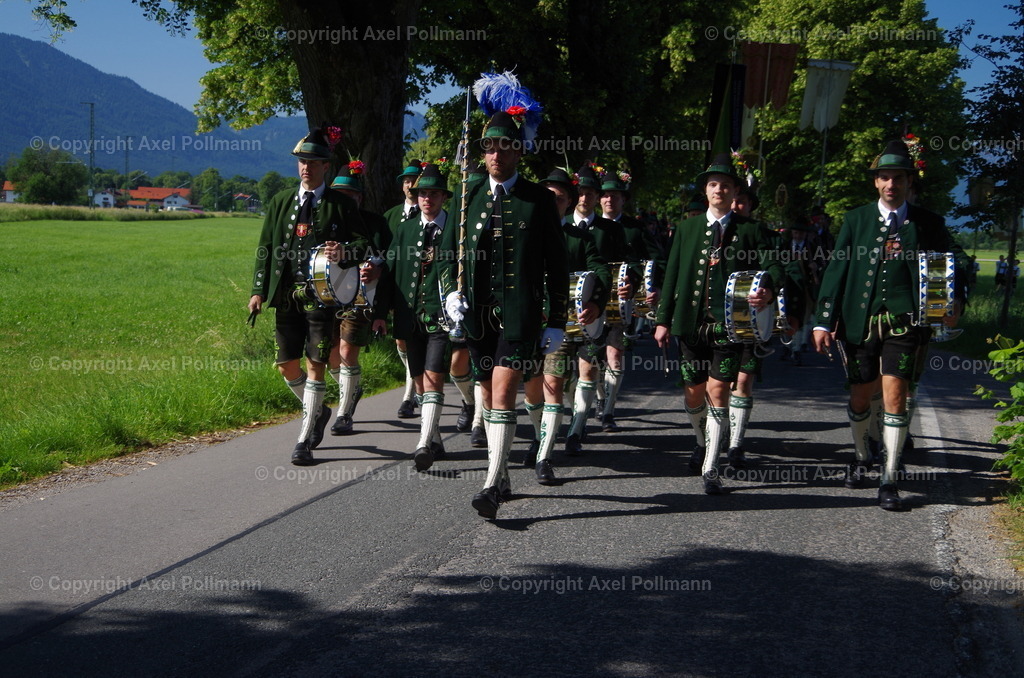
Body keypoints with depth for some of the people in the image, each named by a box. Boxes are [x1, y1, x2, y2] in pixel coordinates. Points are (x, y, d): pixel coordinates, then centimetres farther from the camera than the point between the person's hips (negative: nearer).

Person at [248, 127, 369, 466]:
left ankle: (304, 441, 1)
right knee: (287, 364, 6)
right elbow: (266, 248, 13)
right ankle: (316, 411, 34)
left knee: (316, 364, -5)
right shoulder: (280, 202, 13)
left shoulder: (341, 205, 2)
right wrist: (259, 291, 4)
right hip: (287, 295, 4)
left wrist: (345, 253, -20)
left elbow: (364, 243, 3)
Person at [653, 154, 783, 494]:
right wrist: (664, 320, 5)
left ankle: (710, 469, -3)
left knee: (717, 391, -10)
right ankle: (703, 442, 41)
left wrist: (768, 291, -26)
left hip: (729, 325, -3)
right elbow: (672, 275, 10)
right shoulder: (688, 228, 11)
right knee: (693, 394, 10)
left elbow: (773, 265, -3)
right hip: (692, 323, 3)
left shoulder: (750, 229, 4)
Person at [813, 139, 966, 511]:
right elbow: (836, 270, 4)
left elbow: (954, 267, 11)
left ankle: (889, 479, -2)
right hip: (860, 321, 2)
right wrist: (825, 321, -2)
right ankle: (861, 457, 38)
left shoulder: (928, 223, 6)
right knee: (860, 397, 11)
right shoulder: (856, 220, 7)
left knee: (894, 396, -9)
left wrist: (955, 299, -10)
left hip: (904, 322, -1)